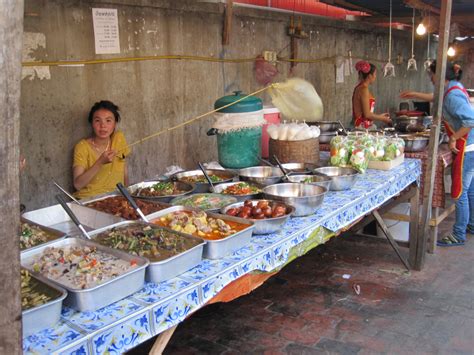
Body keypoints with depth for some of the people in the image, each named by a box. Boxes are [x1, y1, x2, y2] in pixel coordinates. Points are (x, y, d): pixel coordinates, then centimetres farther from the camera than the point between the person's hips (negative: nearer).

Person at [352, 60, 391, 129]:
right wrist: (383, 119, -3)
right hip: (363, 127, -9)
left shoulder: (359, 88, 13)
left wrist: (379, 116, 22)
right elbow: (367, 114, -16)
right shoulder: (364, 89, -13)